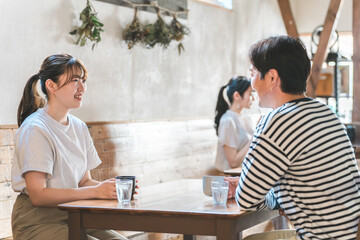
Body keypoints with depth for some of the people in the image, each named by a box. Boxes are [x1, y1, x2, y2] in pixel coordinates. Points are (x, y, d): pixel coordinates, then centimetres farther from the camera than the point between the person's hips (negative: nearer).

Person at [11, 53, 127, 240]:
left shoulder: (79, 127, 10)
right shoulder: (35, 129, -13)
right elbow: (38, 195, -19)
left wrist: (111, 187, -8)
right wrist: (95, 191, -22)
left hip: (71, 218, 7)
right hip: (37, 222, -7)